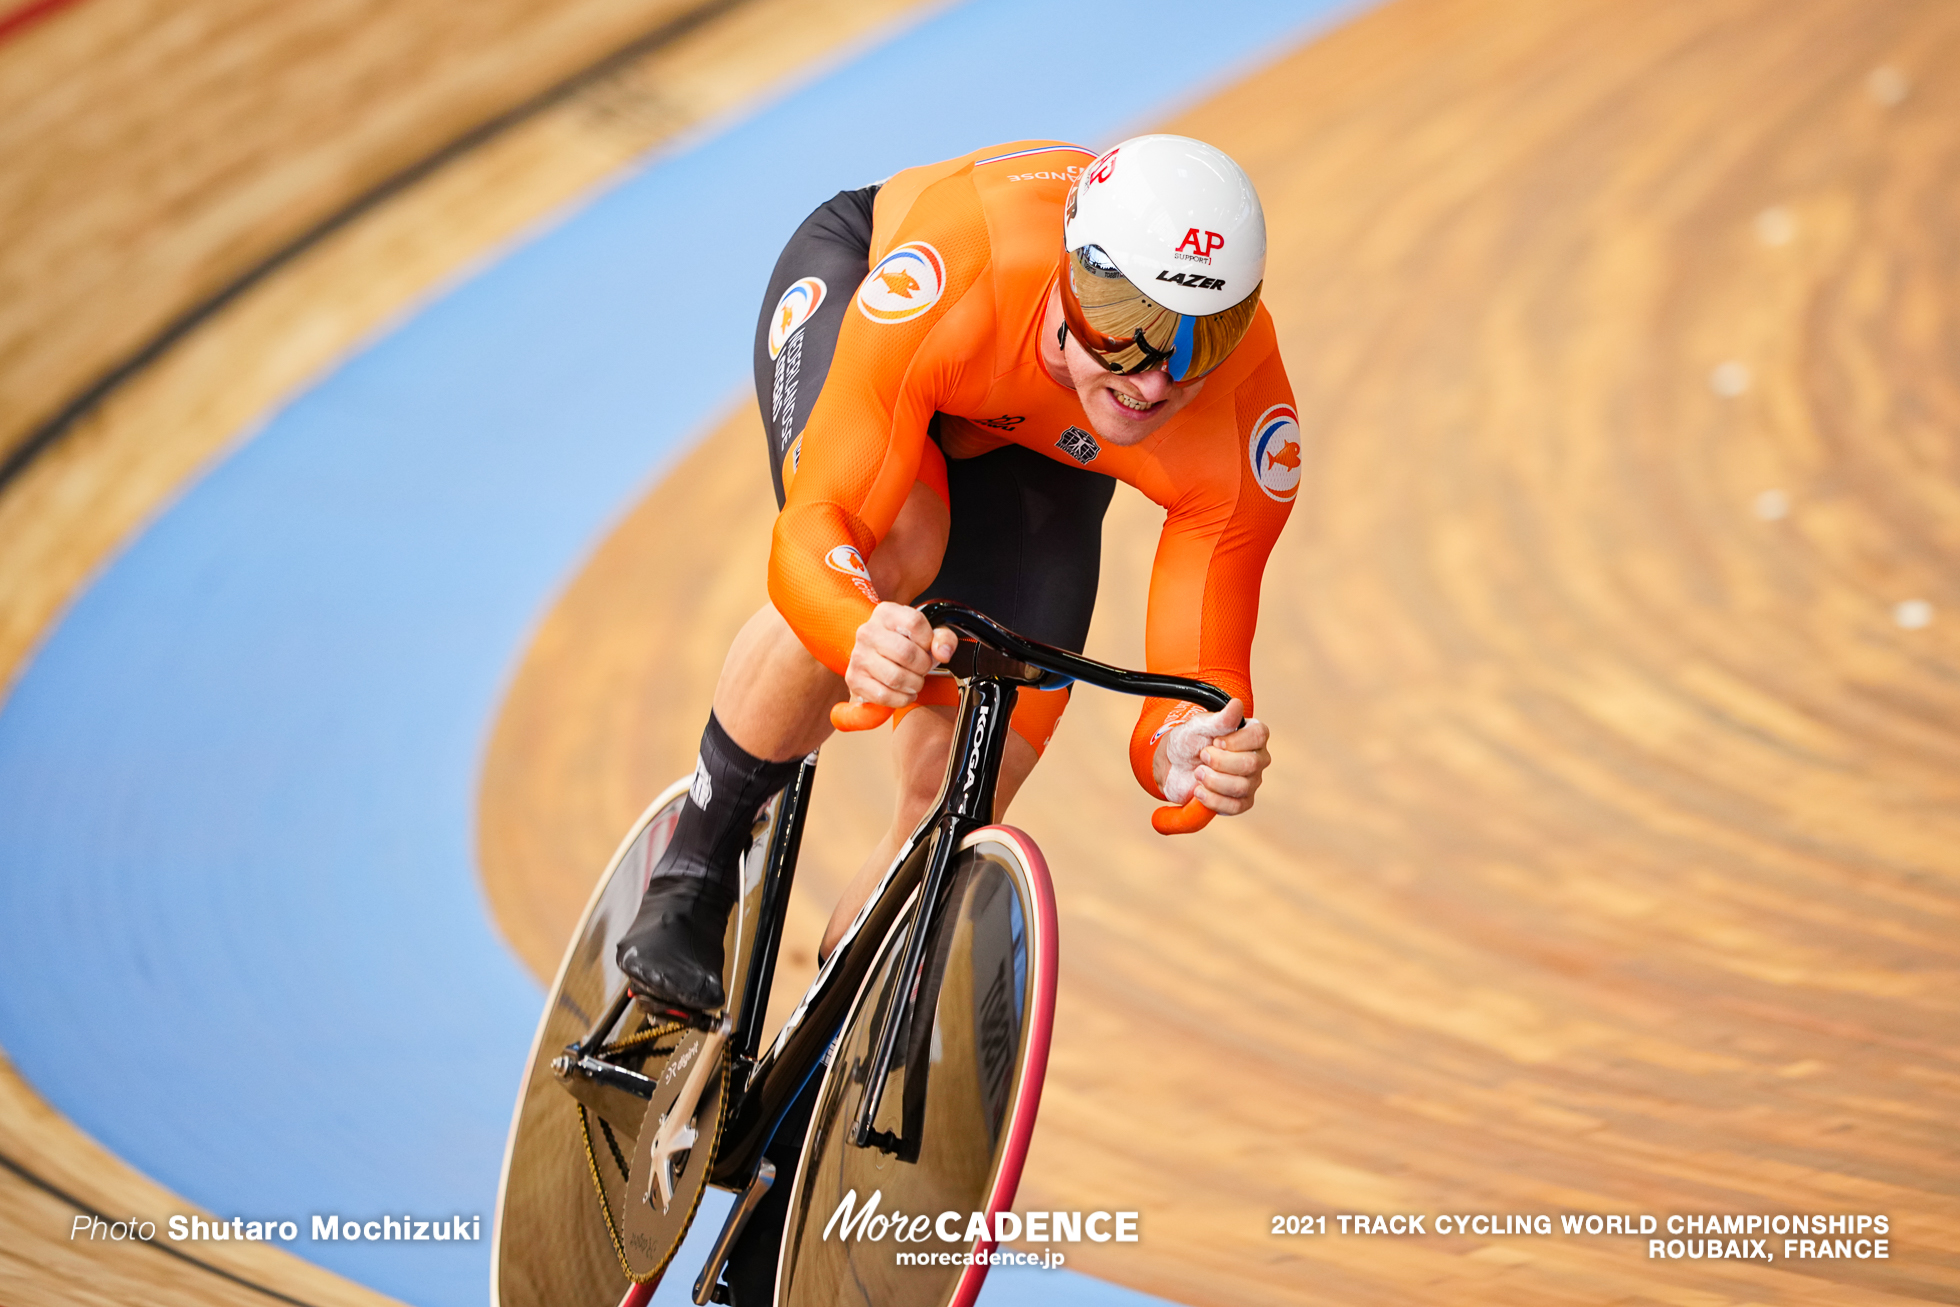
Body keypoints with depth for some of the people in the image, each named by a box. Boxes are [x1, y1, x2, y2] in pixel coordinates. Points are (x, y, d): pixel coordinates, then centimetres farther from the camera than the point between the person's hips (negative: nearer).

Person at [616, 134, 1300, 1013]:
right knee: (890, 548, -37)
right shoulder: (957, 274, -45)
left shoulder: (1247, 425, -38)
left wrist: (1189, 753, -55)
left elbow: (1196, 683, -31)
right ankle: (689, 881, -15)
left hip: (1040, 447, 2)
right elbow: (813, 529, -45)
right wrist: (866, 637, -67)